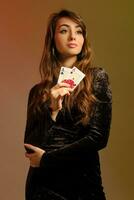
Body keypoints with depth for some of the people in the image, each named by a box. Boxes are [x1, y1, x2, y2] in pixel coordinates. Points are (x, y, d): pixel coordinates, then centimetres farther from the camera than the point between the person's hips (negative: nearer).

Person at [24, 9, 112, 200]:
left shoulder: (97, 78, -3)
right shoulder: (38, 91, 3)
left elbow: (99, 137, -10)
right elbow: (30, 147, -2)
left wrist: (47, 158, -7)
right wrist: (52, 111, -17)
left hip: (83, 179, -1)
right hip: (42, 183, 1)